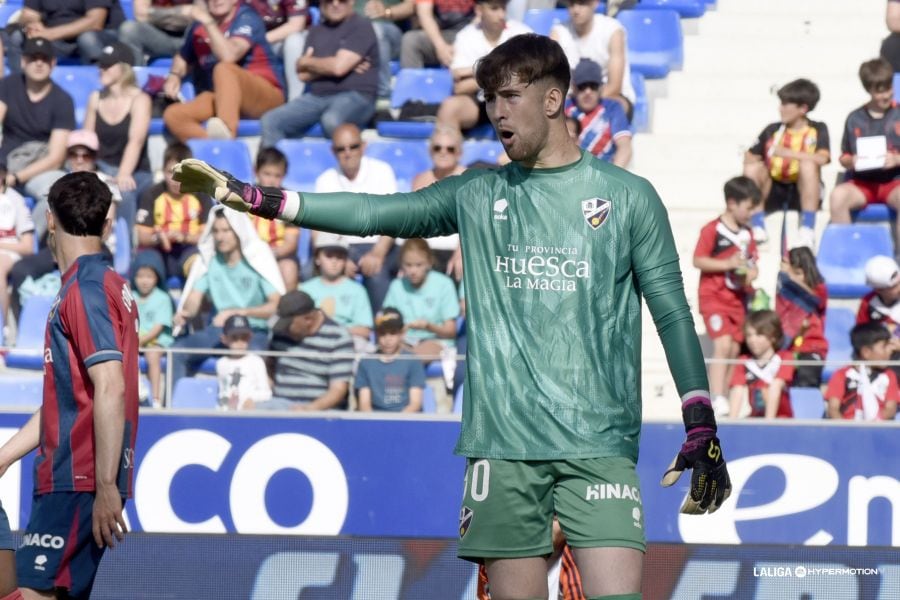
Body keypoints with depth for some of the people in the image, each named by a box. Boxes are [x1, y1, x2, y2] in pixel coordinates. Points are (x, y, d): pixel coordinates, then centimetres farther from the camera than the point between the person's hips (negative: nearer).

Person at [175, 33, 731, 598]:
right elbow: (371, 213, 9)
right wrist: (247, 196, 1)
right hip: (502, 444, 3)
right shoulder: (476, 196, 13)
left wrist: (702, 430, 0)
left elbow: (672, 311, 5)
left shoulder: (628, 196, 5)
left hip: (599, 445, -3)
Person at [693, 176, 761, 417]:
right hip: (714, 297, -7)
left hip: (737, 298, 7)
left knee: (734, 349, 7)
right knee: (723, 344, -19)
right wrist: (728, 264, -20)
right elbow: (698, 260, -13)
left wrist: (751, 272, -6)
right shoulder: (712, 230, -11)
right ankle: (717, 401, -21)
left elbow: (752, 261, 17)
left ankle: (723, 400, 17)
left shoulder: (747, 234, 8)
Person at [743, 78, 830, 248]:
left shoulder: (817, 130, -4)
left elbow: (822, 159, -22)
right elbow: (750, 157, 5)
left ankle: (807, 229, -29)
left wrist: (788, 153, -27)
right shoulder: (772, 130, 4)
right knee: (752, 168, -21)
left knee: (808, 165, -31)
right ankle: (757, 227, -18)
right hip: (774, 193, 3)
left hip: (803, 192, -3)